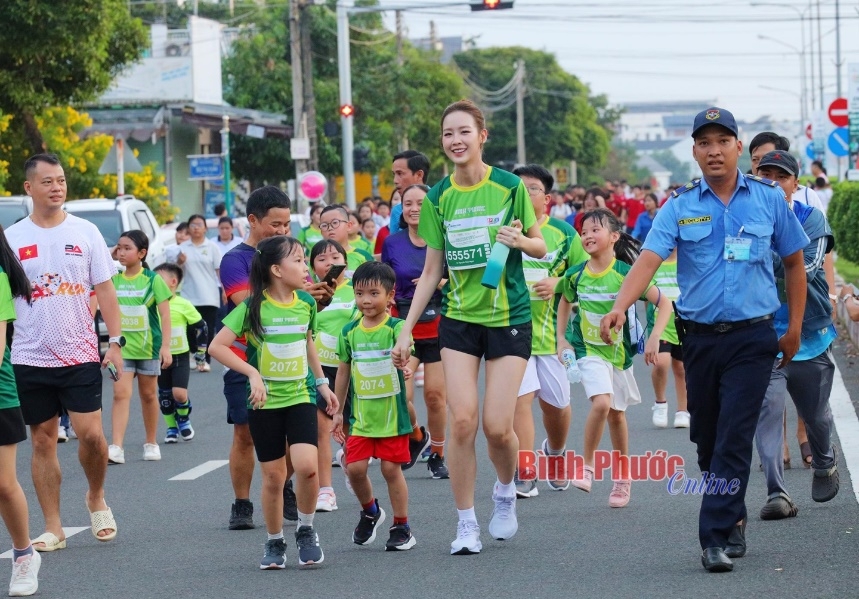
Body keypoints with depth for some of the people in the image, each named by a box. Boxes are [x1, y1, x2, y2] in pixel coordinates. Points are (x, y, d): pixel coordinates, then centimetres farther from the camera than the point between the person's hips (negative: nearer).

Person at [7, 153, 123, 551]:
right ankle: (52, 529, 12)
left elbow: (104, 290, 4)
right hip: (30, 358, 1)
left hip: (80, 354, -1)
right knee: (43, 441, 5)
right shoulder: (12, 238, 3)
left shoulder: (85, 233, 3)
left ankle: (96, 497, 19)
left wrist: (115, 342, -4)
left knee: (91, 433, -10)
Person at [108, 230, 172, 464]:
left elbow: (165, 314, -5)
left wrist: (166, 346, -12)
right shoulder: (114, 280, 3)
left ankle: (151, 443, 26)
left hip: (148, 346, -1)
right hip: (122, 346, 1)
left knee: (148, 394, 11)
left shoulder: (153, 280, -5)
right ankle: (116, 448, -20)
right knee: (121, 394, -11)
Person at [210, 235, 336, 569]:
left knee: (307, 466, -16)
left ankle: (306, 530, 7)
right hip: (265, 403, -2)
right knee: (273, 476, 2)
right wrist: (252, 373, -20)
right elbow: (217, 346, -13)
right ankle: (274, 543, 20)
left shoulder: (306, 303, 3)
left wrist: (322, 382, 23)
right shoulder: (253, 307, -12)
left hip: (300, 397, 2)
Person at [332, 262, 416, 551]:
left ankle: (402, 527, 15)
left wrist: (405, 365, -52)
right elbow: (343, 372, 13)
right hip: (360, 415, 4)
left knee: (391, 468, 0)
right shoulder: (350, 332, 4)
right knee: (354, 467, -2)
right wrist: (338, 411, 16)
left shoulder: (395, 328, -8)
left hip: (391, 414, -4)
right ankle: (370, 511, 27)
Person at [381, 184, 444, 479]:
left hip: (439, 328, -1)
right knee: (400, 395, -12)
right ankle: (417, 437, 18)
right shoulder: (392, 243, 3)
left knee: (435, 394, -1)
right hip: (404, 329, 1)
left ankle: (437, 454, 19)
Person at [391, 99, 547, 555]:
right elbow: (431, 271, 9)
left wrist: (520, 240, -19)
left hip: (509, 317, -2)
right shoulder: (438, 198, 3)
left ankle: (505, 492, 25)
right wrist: (406, 330, 6)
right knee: (462, 420, -9)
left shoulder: (509, 186, -5)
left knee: (498, 427, -7)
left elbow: (540, 247, 4)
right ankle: (466, 523, 2)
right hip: (459, 318, 2)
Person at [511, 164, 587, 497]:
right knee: (521, 397, -14)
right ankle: (524, 477, -11)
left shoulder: (563, 233, 4)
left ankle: (555, 452, 43)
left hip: (551, 329, 2)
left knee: (556, 403, 12)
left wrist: (559, 285, -12)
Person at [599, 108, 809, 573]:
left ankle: (717, 538, -11)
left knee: (734, 439, -11)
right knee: (707, 442, 11)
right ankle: (734, 519, 29)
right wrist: (619, 307, -29)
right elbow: (649, 258, -12)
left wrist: (795, 327, 10)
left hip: (752, 338, -2)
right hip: (700, 338, 2)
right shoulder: (679, 206, 1)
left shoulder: (768, 199, 2)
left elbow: (793, 261, 13)